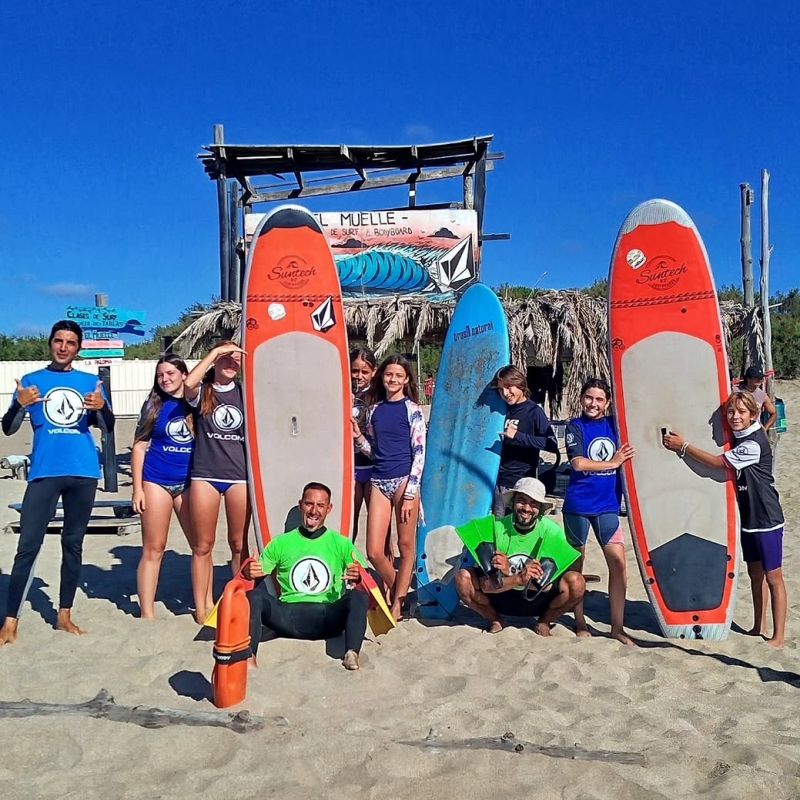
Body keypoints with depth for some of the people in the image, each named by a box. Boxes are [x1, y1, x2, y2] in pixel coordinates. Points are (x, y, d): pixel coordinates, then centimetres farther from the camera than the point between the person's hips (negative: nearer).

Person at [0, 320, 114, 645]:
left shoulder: (90, 382, 9)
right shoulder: (31, 380, 6)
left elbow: (107, 428, 2)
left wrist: (102, 407, -19)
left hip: (84, 473, 2)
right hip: (44, 473, -2)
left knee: (73, 544, 8)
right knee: (28, 546, -6)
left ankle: (64, 614, 16)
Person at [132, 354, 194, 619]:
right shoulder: (154, 405, 1)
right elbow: (139, 447, 0)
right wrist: (137, 488, -5)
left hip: (189, 482, 2)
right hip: (156, 481, -2)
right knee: (153, 549, 2)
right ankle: (146, 612, 9)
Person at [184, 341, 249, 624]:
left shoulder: (245, 391, 9)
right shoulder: (202, 391, 3)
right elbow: (188, 383, -19)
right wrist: (214, 352, -15)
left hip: (240, 476, 1)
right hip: (205, 476, -1)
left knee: (239, 543, 9)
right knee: (202, 545, 6)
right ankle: (202, 606, 15)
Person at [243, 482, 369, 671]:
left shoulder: (341, 544, 13)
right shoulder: (280, 543, 15)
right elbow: (254, 576, 10)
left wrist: (359, 577, -20)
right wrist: (247, 573, -15)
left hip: (328, 618, 0)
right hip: (287, 616, 1)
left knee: (359, 595, -27)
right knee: (254, 587, -25)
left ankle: (352, 653, -42)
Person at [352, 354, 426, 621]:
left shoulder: (412, 409, -2)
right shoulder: (374, 409, 12)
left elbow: (419, 452, -6)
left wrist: (410, 492, -12)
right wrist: (358, 436, -1)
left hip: (404, 481, -4)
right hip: (379, 481, 4)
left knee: (405, 546, 4)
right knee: (374, 551, 1)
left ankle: (398, 603, 16)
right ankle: (395, 588, 28)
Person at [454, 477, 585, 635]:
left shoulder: (553, 531, -17)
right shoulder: (495, 529, -16)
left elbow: (547, 585, -20)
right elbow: (486, 585, -20)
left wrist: (508, 572, -34)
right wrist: (519, 578, -39)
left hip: (538, 600, 0)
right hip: (501, 598, 1)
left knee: (576, 582, -27)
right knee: (463, 577, -24)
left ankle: (543, 623, 3)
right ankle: (495, 621, 5)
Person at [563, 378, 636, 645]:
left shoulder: (614, 424, 7)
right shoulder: (575, 426, -3)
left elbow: (631, 454, 15)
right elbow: (578, 463, -15)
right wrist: (612, 462, -11)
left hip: (608, 505, 3)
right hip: (578, 505, -3)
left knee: (618, 563, -2)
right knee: (576, 563, 8)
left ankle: (617, 627, 9)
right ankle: (580, 623, 23)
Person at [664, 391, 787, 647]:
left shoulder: (754, 444, -21)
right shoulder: (736, 439, 5)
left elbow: (717, 462, -21)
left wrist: (683, 446, -17)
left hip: (767, 520, -8)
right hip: (747, 518, 8)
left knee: (773, 576, 0)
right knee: (755, 573, 16)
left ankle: (778, 636, 8)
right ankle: (759, 627, 28)